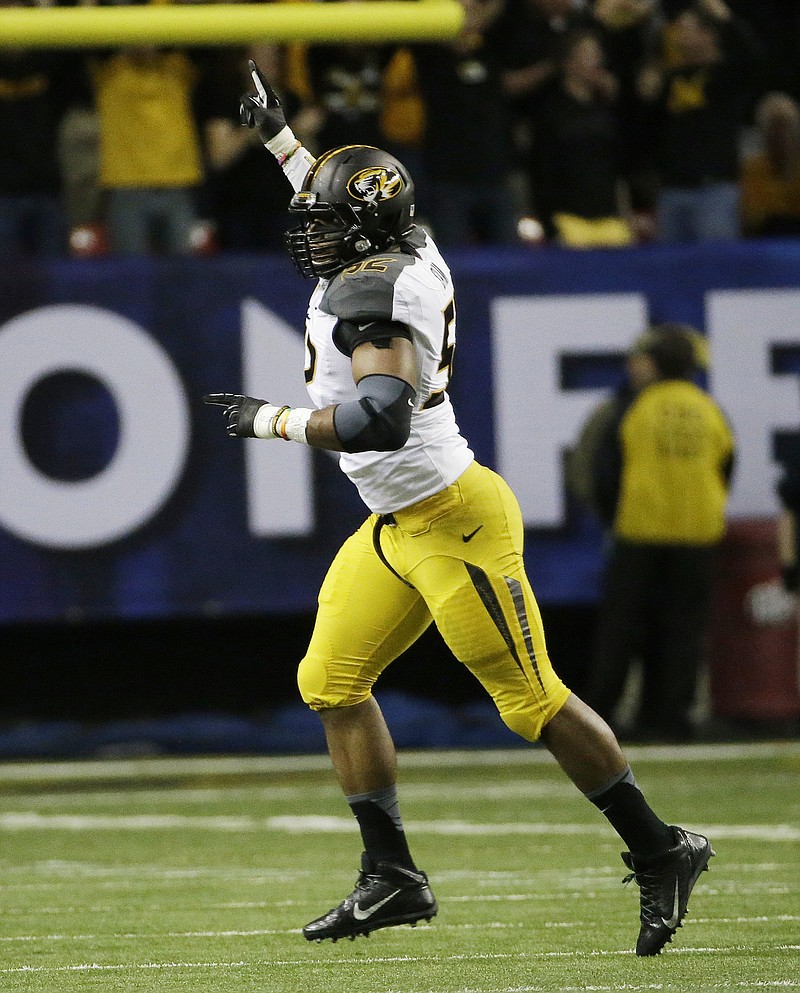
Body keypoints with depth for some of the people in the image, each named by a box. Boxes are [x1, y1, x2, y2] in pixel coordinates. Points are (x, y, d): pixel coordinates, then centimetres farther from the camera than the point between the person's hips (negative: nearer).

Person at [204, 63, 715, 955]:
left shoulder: (372, 297, -23)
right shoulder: (403, 256, 4)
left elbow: (381, 419, -36)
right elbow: (345, 211, 29)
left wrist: (273, 420, -25)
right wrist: (276, 136, 35)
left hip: (453, 522, -10)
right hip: (396, 528, 10)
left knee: (531, 699, -4)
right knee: (332, 680, 9)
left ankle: (659, 855, 7)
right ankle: (391, 877, 12)